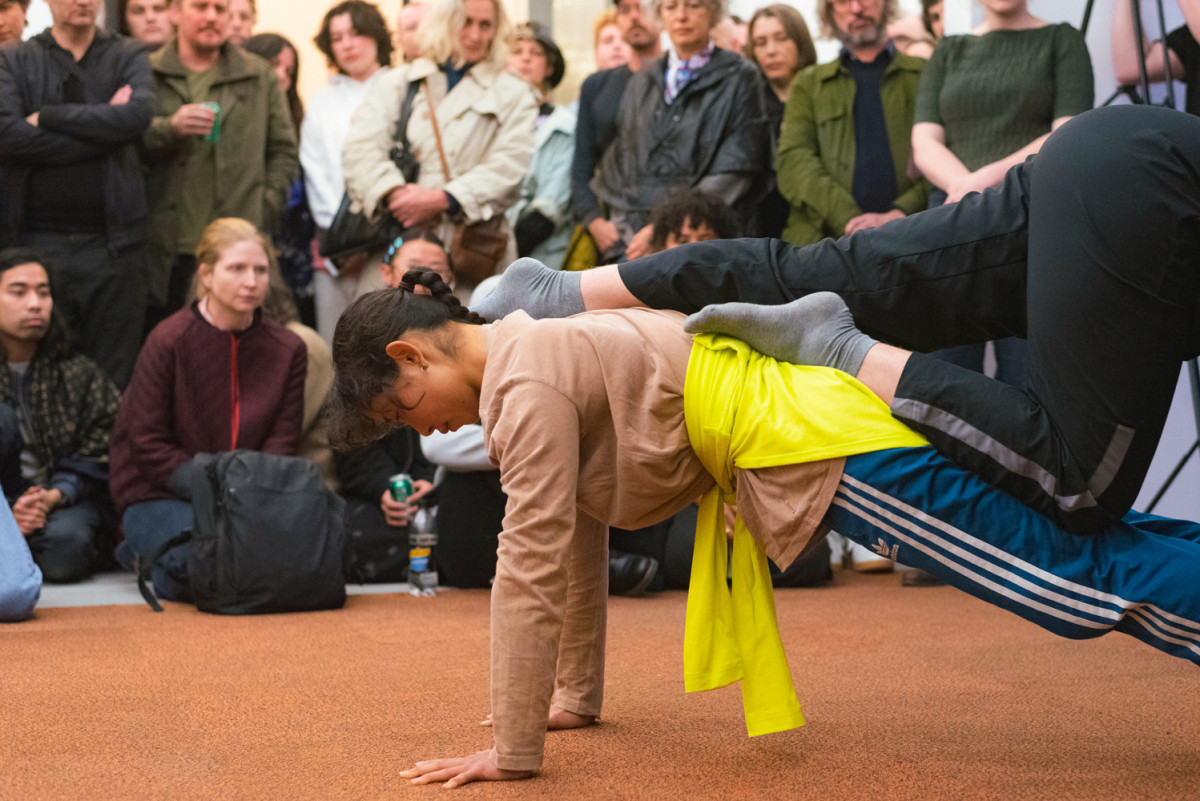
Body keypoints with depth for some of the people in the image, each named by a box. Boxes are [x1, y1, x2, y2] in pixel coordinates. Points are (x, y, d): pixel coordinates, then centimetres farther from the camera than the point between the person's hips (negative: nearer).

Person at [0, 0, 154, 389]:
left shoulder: (129, 57, 10)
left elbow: (139, 114, -11)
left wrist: (48, 116, -9)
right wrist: (102, 133, -9)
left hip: (111, 242, 0)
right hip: (36, 242, 0)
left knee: (112, 380, 4)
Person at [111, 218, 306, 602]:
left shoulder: (287, 349, 2)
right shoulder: (168, 341, -10)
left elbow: (282, 441, 2)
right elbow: (148, 444, -10)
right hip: (159, 494, -4)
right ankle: (149, 559, 4)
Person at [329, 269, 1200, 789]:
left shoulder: (525, 382, -15)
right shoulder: (526, 352, 15)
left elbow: (532, 565, -18)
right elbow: (577, 539, 23)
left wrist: (513, 750, -13)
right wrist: (577, 696, 27)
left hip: (817, 446, -9)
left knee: (1068, 575, -11)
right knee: (1063, 539, 14)